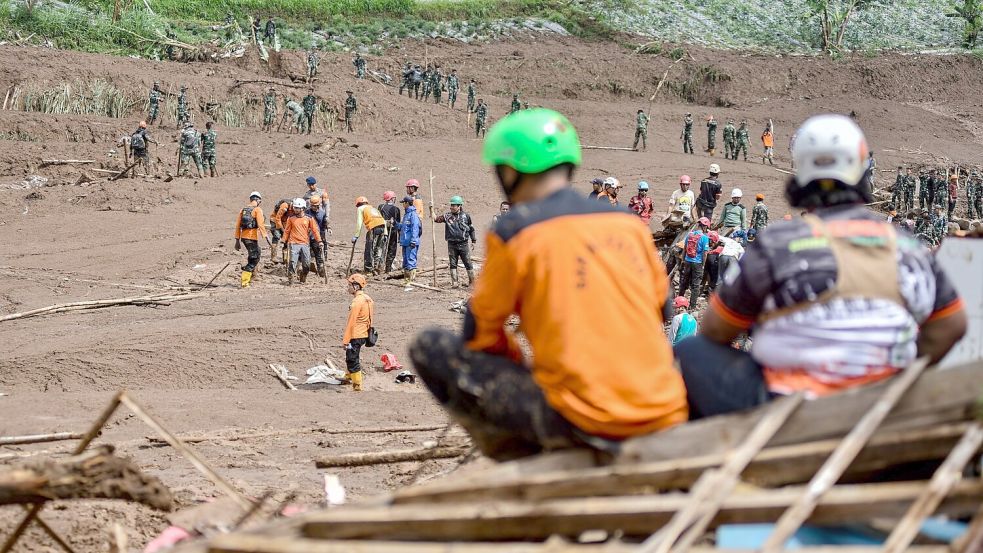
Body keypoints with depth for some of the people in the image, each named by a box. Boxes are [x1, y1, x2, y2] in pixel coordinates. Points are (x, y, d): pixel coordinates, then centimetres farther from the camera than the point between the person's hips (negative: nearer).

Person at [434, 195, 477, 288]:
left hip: (463, 244, -1)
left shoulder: (466, 216, 1)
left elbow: (471, 229, 10)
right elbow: (437, 219, -11)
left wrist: (473, 241, 10)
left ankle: (472, 281, 11)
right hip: (452, 244, 1)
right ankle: (454, 282, 12)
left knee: (468, 263, 1)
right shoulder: (448, 216, 1)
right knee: (452, 264, 5)